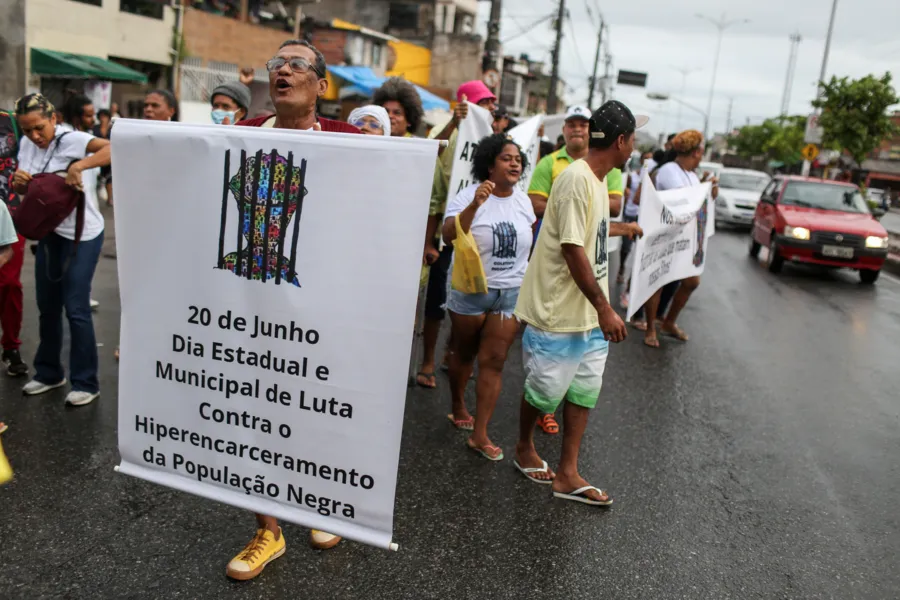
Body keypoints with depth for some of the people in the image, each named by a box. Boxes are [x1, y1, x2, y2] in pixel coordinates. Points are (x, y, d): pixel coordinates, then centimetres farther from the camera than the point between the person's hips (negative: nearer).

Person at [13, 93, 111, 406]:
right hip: (48, 232, 7)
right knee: (47, 306, 15)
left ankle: (86, 383, 7)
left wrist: (79, 165, -38)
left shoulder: (71, 140, -17)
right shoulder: (26, 144, 4)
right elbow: (25, 190, 12)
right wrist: (19, 182, -10)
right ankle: (49, 372, 31)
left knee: (76, 308, -5)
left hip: (81, 235, -7)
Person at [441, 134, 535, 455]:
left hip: (511, 293, 3)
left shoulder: (522, 200, 3)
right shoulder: (469, 196, -13)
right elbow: (448, 235, -29)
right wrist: (475, 206, -40)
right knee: (464, 354, 15)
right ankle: (458, 409, 39)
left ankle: (480, 435, 4)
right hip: (471, 290, -3)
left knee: (494, 361, 0)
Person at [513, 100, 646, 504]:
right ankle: (525, 448, 35)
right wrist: (605, 308, -22)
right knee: (545, 390, 7)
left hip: (590, 315, 10)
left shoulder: (597, 180, 11)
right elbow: (572, 249, -24)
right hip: (558, 312, -10)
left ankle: (567, 475, 21)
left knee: (584, 391, 11)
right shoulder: (577, 179, -20)